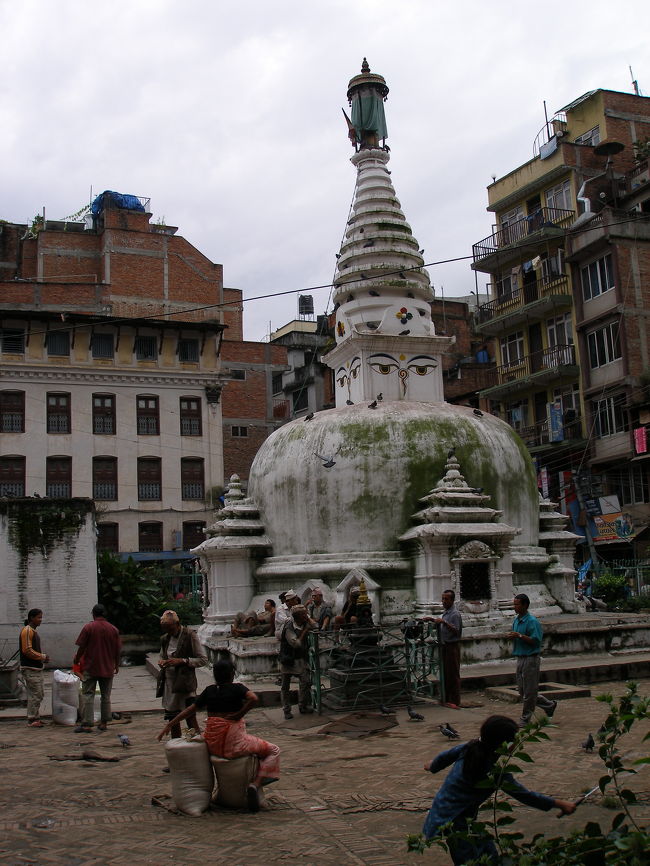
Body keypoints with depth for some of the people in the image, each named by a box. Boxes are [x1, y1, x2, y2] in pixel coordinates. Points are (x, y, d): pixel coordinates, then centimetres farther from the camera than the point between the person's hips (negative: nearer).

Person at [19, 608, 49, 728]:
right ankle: (32, 720, -1)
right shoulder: (27, 630, -14)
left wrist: (43, 658, 9)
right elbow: (27, 650, -20)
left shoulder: (33, 631, 17)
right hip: (30, 669, -10)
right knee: (35, 695, -7)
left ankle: (35, 718, 20)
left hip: (36, 668, 10)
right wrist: (42, 656, -13)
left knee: (38, 695, 14)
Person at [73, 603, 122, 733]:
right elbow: (117, 650, 3)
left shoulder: (88, 627, -8)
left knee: (87, 695, 1)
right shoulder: (113, 629, 1)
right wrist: (117, 665, 16)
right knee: (106, 696, 12)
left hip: (90, 667, -3)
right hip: (108, 668, 3)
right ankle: (103, 723, 15)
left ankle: (87, 724, -3)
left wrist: (76, 660, 10)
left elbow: (81, 647, -7)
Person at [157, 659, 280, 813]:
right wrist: (240, 714, -13)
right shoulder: (237, 688, -7)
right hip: (234, 744, -5)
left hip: (212, 745, 5)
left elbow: (191, 709, 10)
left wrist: (170, 724, 19)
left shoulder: (209, 690, 7)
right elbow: (254, 699, -25)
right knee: (273, 750, 9)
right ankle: (256, 784, -11)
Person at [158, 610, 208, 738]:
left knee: (191, 718, -10)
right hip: (169, 682, 6)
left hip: (185, 682, -6)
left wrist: (182, 661, -18)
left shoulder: (190, 636, -8)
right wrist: (162, 663, 0)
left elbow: (203, 659, -8)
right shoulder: (165, 639, 10)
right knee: (172, 719, 11)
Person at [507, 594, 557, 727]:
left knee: (529, 691, 0)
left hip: (530, 658, -9)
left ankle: (525, 719, 10)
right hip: (520, 657, 9)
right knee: (522, 690, 13)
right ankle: (549, 705, 29)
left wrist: (519, 636, -23)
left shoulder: (532, 621, -15)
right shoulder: (516, 620, 12)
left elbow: (536, 641, -20)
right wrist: (512, 636, 0)